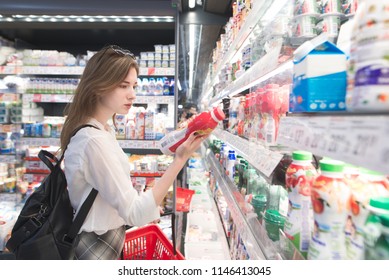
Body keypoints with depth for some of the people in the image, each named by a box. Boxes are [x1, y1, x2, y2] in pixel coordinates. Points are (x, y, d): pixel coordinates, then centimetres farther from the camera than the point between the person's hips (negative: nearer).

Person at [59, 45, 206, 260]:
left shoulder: (100, 130, 3)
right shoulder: (94, 141, -28)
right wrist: (179, 161, -34)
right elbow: (135, 215, -28)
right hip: (97, 248, -9)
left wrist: (147, 206, 6)